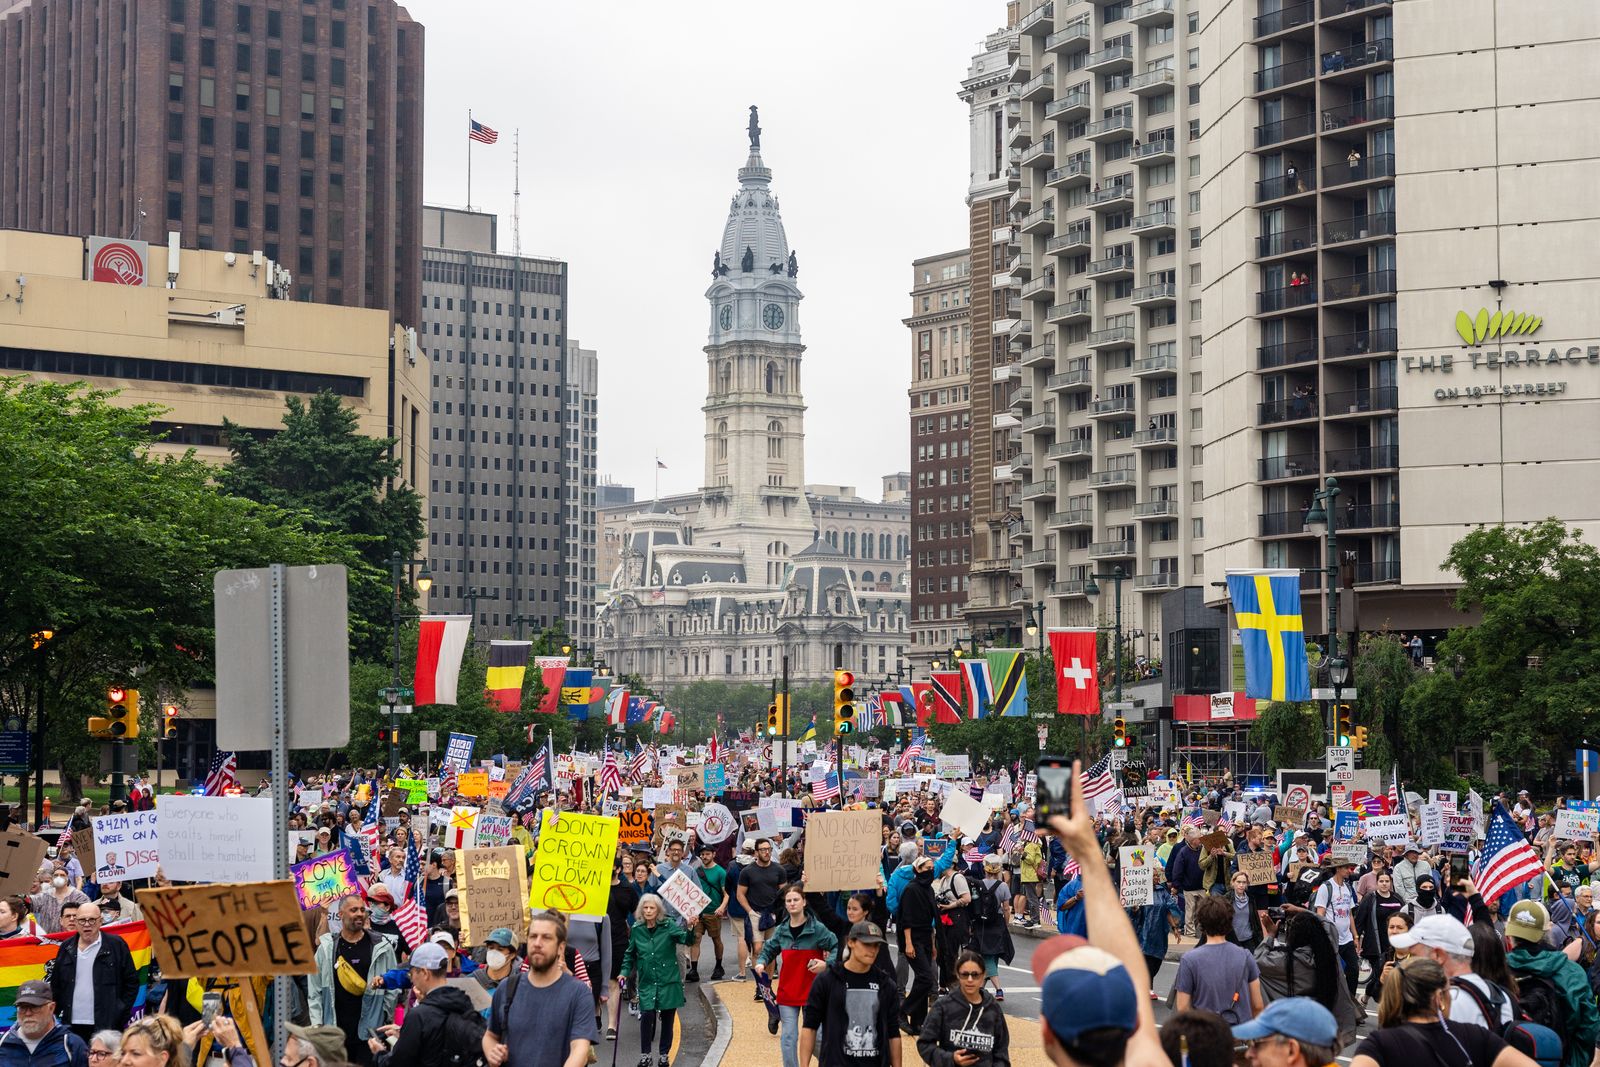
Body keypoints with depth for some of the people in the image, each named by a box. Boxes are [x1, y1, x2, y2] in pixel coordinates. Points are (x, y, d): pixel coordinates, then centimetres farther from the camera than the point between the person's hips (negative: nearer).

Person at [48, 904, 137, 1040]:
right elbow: (55, 985, 18)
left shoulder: (116, 945, 0)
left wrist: (121, 1013, -3)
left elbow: (132, 982, 3)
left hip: (106, 1026, -4)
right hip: (73, 1026, 4)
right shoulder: (66, 948, 12)